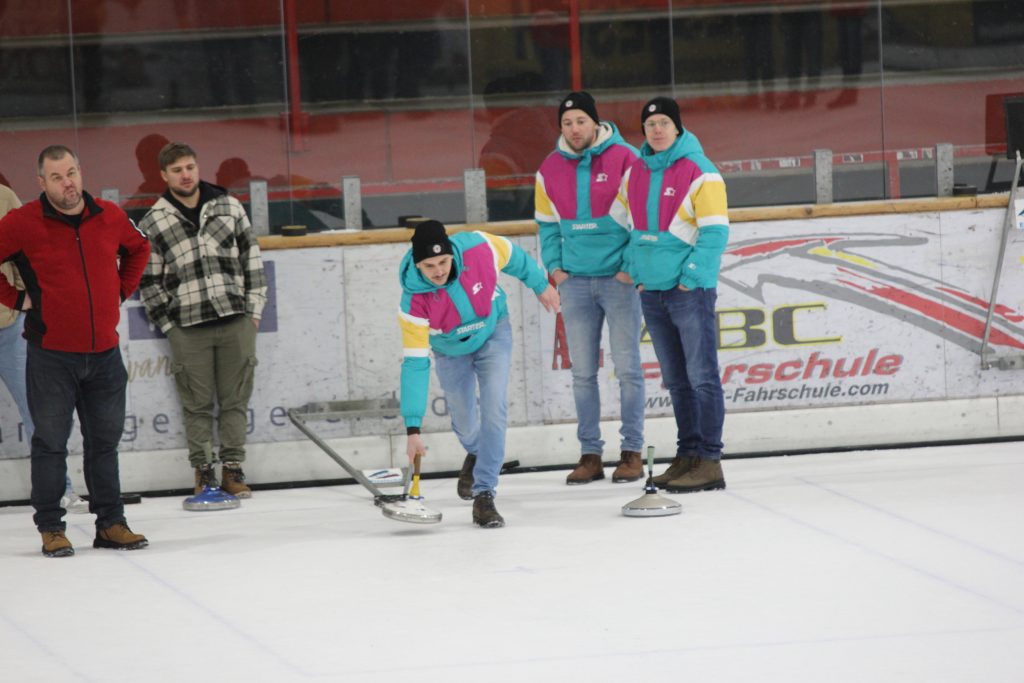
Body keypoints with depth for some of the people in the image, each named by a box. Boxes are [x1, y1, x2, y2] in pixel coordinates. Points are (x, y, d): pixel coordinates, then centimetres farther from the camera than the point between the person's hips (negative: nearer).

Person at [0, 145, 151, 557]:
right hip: (51, 354, -4)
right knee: (50, 442, 1)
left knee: (105, 440, 11)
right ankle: (51, 529, 8)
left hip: (104, 352, 4)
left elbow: (139, 248, 23)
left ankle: (110, 523, 19)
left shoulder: (110, 218, 3)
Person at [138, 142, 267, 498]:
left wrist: (254, 309, 7)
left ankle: (232, 469, 10)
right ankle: (203, 471, 9)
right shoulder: (152, 223, 3)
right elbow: (148, 280, 5)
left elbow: (252, 258, 13)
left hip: (235, 321, 2)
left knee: (235, 399, 3)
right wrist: (168, 324, 0)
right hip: (187, 328, -2)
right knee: (197, 403, 0)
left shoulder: (229, 207, 9)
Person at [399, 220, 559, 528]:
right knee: (464, 421, 14)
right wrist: (413, 428, -36)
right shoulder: (413, 303, -35)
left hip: (492, 334, 0)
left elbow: (513, 257, -10)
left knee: (494, 410, -16)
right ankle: (476, 454, 52)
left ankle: (484, 495, -11)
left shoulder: (479, 249, -34)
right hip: (450, 349, 0)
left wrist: (540, 285, 8)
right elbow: (414, 364, -33)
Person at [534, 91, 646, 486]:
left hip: (619, 278, -4)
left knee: (627, 368, 0)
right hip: (575, 281, 4)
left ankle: (632, 451, 6)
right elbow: (546, 223, 17)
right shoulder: (550, 170, 6)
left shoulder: (626, 160, -7)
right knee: (582, 371, 5)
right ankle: (590, 453, 10)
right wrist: (554, 266, 6)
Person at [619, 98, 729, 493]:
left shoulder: (699, 171, -9)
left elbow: (715, 231, -12)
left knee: (702, 376, -6)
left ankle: (709, 461, -6)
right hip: (651, 291, 7)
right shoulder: (635, 173, 11)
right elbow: (630, 226, 20)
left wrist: (692, 278, -15)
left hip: (690, 288, -7)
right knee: (676, 380, 12)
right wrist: (635, 271, 9)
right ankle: (688, 454, 18)